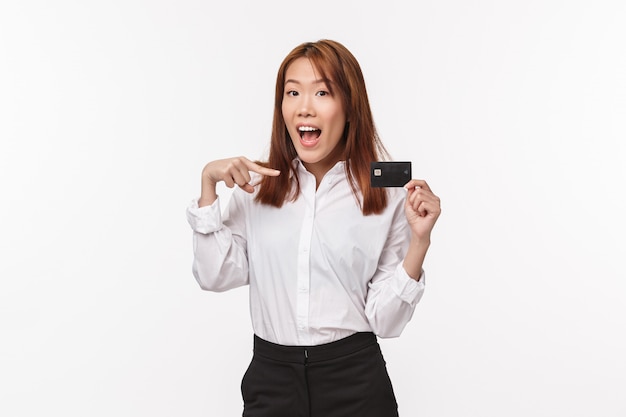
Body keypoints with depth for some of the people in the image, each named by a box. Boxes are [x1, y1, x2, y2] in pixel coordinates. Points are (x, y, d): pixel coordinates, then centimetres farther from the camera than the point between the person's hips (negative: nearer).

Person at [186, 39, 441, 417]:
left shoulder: (386, 195, -5)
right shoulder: (256, 186, 2)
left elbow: (385, 320, -6)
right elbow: (216, 276, -4)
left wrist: (420, 240, -17)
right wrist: (209, 183, -9)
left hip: (355, 382, -1)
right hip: (270, 376, 2)